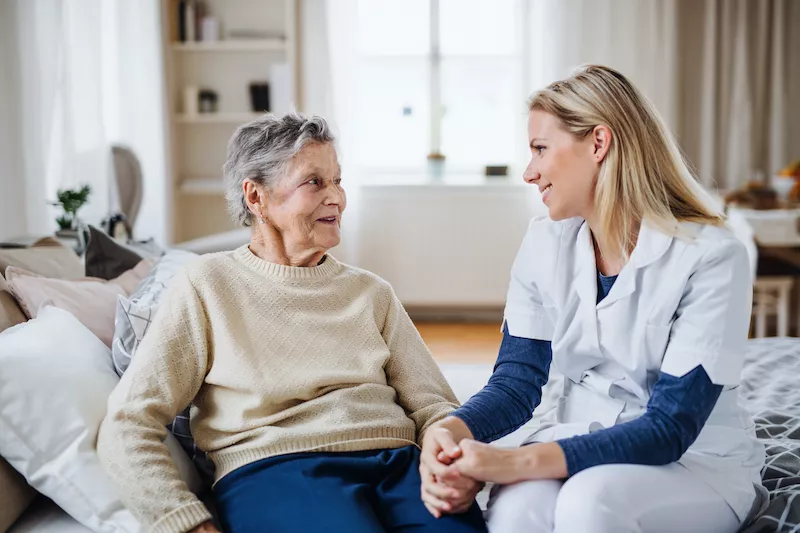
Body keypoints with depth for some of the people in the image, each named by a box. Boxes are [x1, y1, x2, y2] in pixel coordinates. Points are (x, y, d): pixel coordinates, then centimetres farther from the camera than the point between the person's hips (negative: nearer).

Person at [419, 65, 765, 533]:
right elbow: (516, 382, -3)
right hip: (579, 442, 3)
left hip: (699, 461, -2)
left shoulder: (711, 257, -19)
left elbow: (670, 428, -22)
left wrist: (520, 462, -34)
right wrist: (450, 432, -26)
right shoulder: (546, 244, -2)